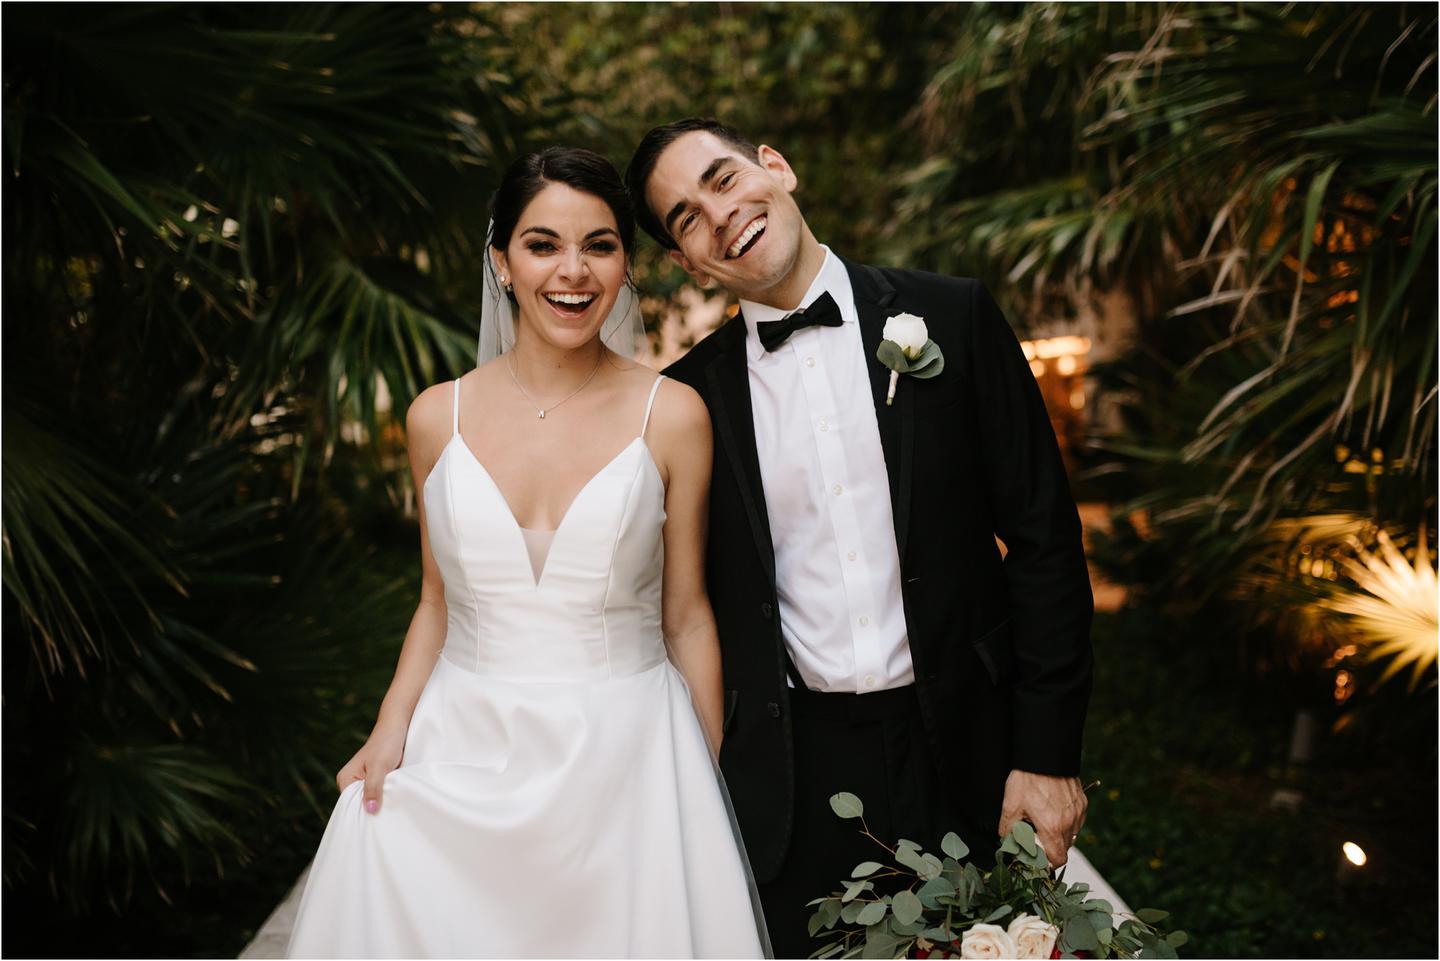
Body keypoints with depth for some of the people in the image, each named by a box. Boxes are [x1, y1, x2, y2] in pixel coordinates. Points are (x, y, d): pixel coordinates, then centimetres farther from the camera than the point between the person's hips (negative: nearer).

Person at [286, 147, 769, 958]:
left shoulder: (671, 415, -5)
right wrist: (390, 734, -2)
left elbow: (687, 616, 0)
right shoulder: (439, 416, 0)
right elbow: (439, 602, 10)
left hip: (624, 762, -1)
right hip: (464, 755, 2)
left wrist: (711, 788, 1)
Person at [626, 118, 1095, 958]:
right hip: (795, 772, 1)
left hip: (962, 754, -1)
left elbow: (1043, 538, -3)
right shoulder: (694, 395, 1)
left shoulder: (951, 318, -3)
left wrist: (1047, 754, -6)